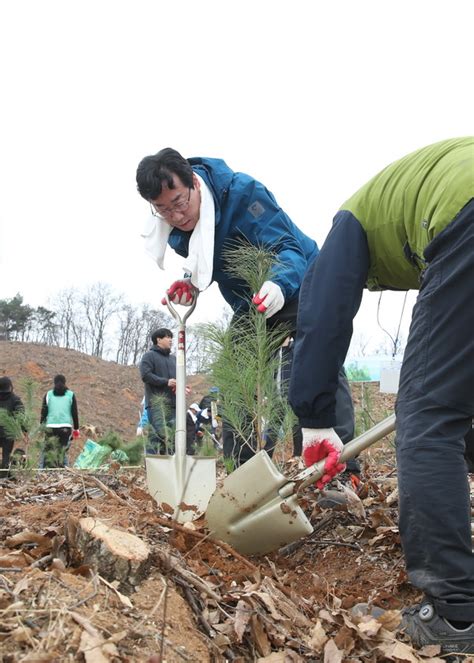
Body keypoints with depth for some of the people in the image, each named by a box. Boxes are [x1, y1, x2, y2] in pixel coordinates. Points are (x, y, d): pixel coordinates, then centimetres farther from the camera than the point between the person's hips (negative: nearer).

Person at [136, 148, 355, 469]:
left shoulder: (242, 191, -30)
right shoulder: (171, 228, -10)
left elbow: (288, 247, -34)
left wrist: (279, 285, -55)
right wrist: (191, 285, -12)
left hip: (297, 285, -7)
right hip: (249, 305, 7)